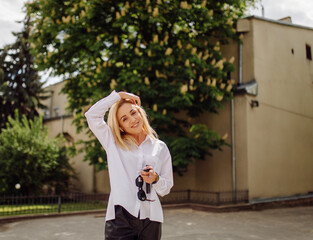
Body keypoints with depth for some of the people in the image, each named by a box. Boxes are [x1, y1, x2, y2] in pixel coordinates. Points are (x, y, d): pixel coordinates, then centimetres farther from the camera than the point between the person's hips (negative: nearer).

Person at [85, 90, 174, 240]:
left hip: (150, 219, 2)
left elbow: (166, 189, 15)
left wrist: (155, 179, -7)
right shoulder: (112, 143, 9)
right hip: (120, 217, -1)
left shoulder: (160, 147, 11)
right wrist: (119, 95, 3)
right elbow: (92, 115, -2)